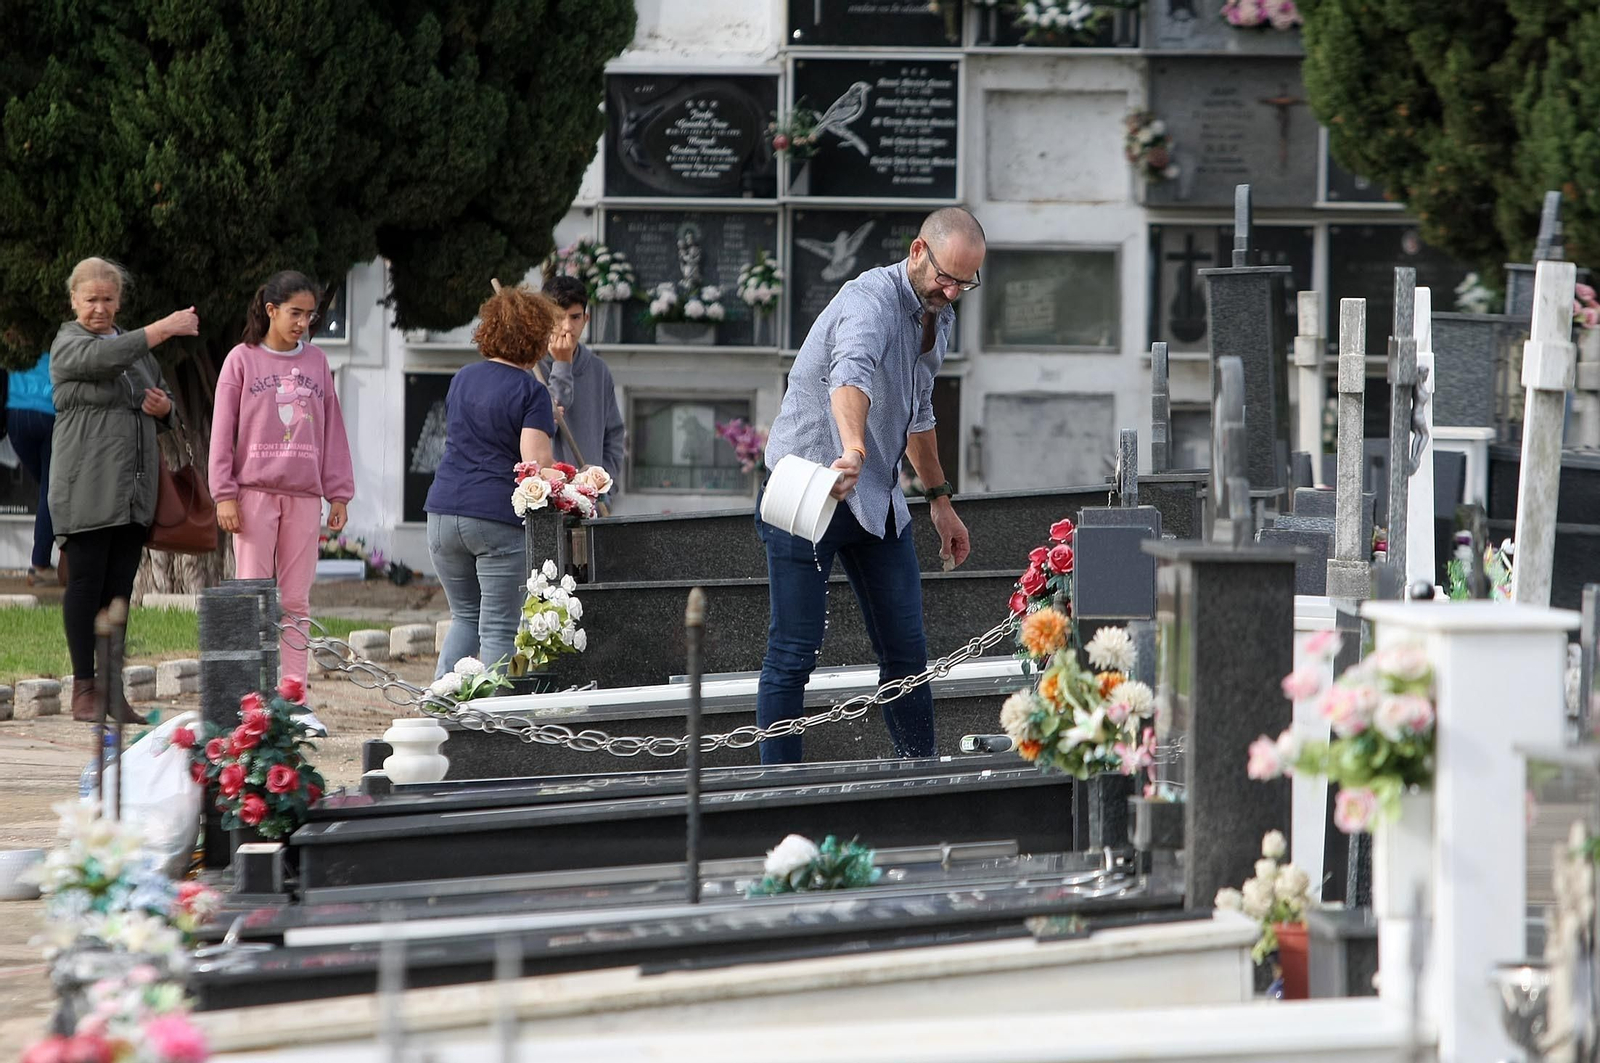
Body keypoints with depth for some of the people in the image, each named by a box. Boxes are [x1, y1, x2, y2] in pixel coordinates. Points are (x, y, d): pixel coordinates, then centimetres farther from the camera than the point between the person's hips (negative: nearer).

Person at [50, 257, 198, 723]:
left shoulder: (136, 346, 20)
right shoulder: (68, 344, -2)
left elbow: (165, 400, 30)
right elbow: (105, 358, -24)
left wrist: (163, 407, 6)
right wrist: (165, 328, -22)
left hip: (133, 490, 6)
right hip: (86, 488, -6)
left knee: (119, 588, 4)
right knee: (86, 583, -5)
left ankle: (114, 692, 6)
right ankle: (83, 691, -2)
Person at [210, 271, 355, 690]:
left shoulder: (316, 361, 12)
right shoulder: (242, 360, 3)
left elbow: (332, 431, 14)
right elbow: (222, 432, 1)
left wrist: (339, 494, 10)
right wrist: (224, 495, -6)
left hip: (304, 495, 3)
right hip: (254, 493, -3)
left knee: (296, 600, 3)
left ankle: (295, 691, 4)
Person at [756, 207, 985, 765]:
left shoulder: (940, 318, 10)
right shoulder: (871, 300, -20)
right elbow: (851, 375, -43)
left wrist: (940, 498, 28)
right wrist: (853, 451, -61)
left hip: (877, 498, 8)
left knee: (906, 649, 5)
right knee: (795, 651, -7)